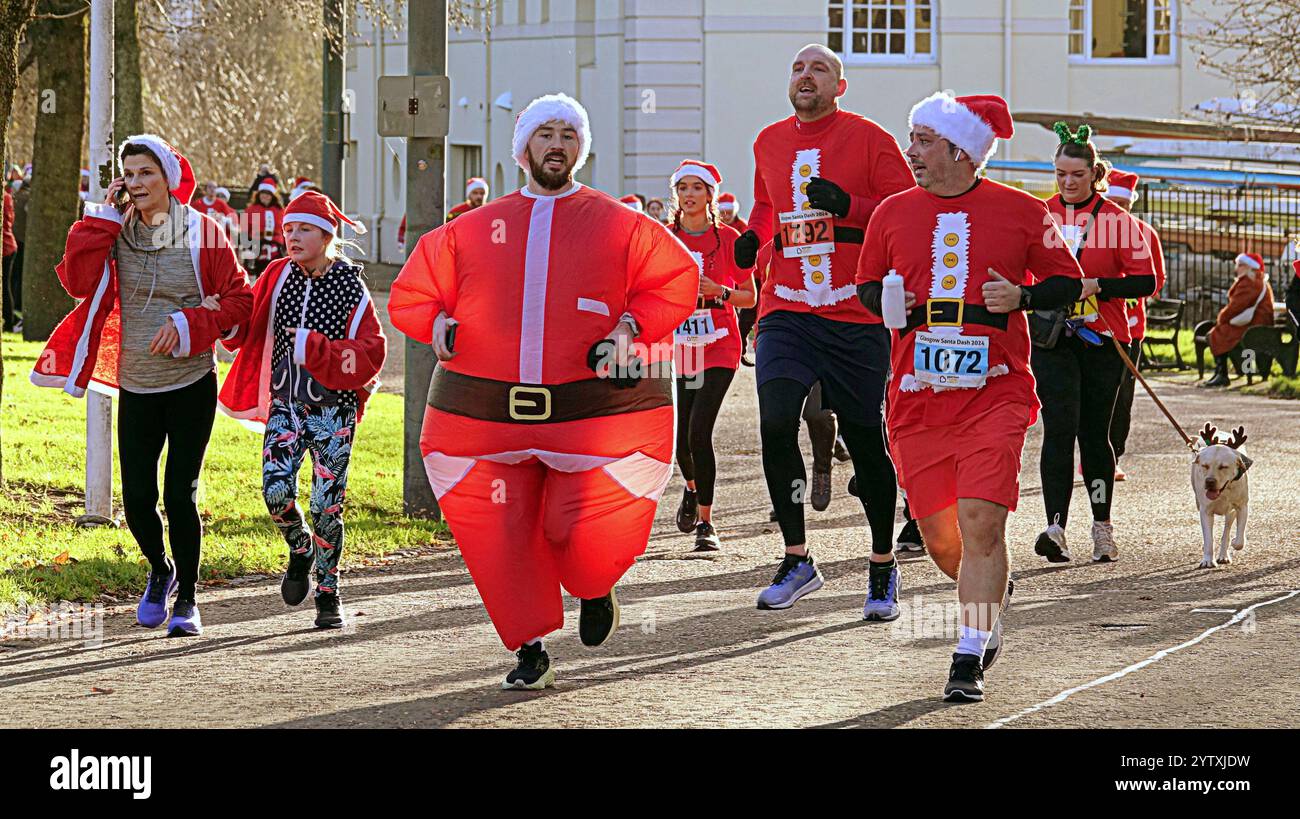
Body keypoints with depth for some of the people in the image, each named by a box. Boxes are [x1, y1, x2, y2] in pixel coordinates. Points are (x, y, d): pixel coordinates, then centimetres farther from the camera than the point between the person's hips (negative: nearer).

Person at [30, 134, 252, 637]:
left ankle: (186, 598, 12)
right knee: (137, 497, 3)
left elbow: (240, 299, -3)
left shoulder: (201, 232, -6)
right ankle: (160, 572, 32)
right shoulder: (116, 231, 4)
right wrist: (101, 219, -10)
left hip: (191, 384, -3)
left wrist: (189, 325, -16)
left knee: (179, 494, -4)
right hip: (136, 387, 3)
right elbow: (79, 283, -9)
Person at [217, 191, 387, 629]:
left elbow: (370, 353, -14)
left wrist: (312, 347, -23)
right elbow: (248, 327, 4)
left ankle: (328, 593, 16)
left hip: (333, 409, -2)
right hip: (286, 404, 2)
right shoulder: (278, 277, 2)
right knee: (276, 490, -14)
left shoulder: (350, 288, -8)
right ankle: (300, 549, 18)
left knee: (326, 504, -1)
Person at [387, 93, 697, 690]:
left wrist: (630, 328, -6)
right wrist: (438, 325, -6)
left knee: (584, 536, -8)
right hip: (487, 411, 2)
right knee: (499, 538, -2)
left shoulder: (622, 226, 7)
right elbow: (409, 296, 16)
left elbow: (676, 282, 9)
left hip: (594, 409, -2)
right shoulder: (469, 230, 12)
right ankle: (529, 651, 16)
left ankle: (594, 591, 29)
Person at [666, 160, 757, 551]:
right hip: (676, 347, 3)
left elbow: (750, 297, 3)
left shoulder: (728, 238, -1)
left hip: (718, 347, -3)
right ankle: (692, 489, 38)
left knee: (699, 432, -16)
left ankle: (705, 522, -8)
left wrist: (717, 291, -15)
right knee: (680, 435, 4)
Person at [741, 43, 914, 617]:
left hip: (856, 316, -3)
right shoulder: (769, 144, 12)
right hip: (787, 311, 3)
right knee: (775, 423, -16)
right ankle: (796, 559, -3)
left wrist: (848, 204, -19)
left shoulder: (869, 139, -2)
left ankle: (883, 566, 20)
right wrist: (754, 236, 9)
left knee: (864, 440, 4)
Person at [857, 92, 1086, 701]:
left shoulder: (1019, 211, 1)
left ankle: (969, 659, -6)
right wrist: (885, 301, -3)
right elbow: (867, 284, 19)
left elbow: (1069, 283, 9)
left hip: (996, 393, -3)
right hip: (916, 395, 3)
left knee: (981, 521, -14)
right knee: (939, 535, 6)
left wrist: (1020, 297, -10)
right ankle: (992, 592, 39)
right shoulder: (892, 213, 8)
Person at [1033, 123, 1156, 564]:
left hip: (1102, 339, -1)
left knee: (1094, 433, 6)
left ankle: (1102, 527, 21)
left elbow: (1145, 281, -3)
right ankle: (1055, 528, -20)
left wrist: (1097, 287, -16)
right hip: (1051, 337, 1)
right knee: (1060, 428, -13)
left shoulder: (1118, 220, -1)